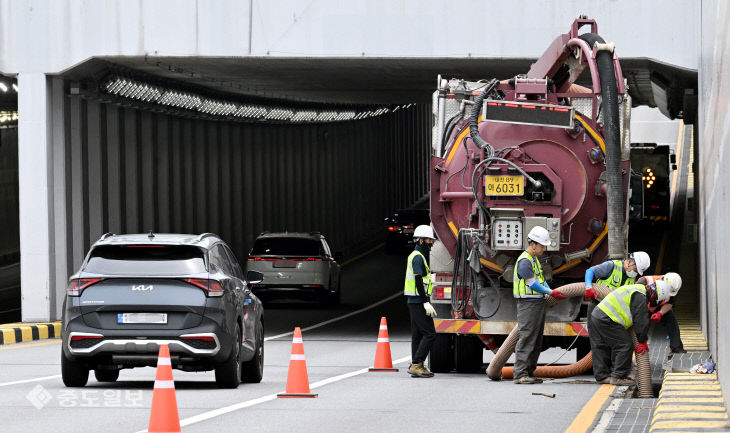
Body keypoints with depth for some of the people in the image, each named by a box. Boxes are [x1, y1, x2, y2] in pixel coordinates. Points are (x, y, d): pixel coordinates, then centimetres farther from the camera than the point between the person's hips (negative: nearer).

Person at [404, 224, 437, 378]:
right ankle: (416, 364, -14)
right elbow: (418, 281, -20)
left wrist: (425, 302, 24)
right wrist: (426, 303, -23)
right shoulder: (418, 257, -13)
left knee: (418, 334, 10)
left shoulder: (415, 256, 19)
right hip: (418, 301, -10)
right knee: (429, 333, -11)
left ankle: (416, 366, 11)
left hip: (414, 302, 10)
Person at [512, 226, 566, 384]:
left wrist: (551, 294, 6)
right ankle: (520, 374, -16)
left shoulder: (534, 260, 19)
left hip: (538, 304, 10)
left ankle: (529, 372, 12)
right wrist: (551, 292, -13)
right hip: (528, 304, -10)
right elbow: (532, 284, -18)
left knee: (537, 341, 9)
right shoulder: (524, 261, -14)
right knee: (527, 339, -13)